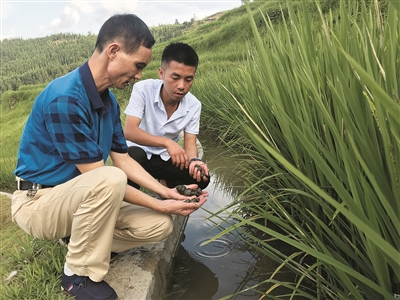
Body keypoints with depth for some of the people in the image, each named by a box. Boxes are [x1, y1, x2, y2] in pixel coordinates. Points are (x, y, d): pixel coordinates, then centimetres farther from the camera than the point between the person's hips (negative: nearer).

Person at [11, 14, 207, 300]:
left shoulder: (108, 99, 0)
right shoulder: (64, 99, -28)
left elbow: (122, 159, 4)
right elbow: (101, 176, -25)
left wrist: (166, 191, -4)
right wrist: (161, 205, -19)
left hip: (80, 196, 7)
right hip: (38, 202, -7)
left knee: (160, 225, -6)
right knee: (110, 180, -38)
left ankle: (81, 239, 10)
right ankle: (79, 273, -14)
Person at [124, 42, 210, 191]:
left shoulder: (194, 105, -12)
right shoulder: (143, 89, -21)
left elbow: (190, 144, -11)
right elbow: (129, 131, -28)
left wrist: (194, 161, -35)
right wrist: (167, 142, -41)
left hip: (166, 158, 3)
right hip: (139, 153, -2)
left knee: (202, 177, -19)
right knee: (133, 156, -37)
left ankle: (167, 184, 10)